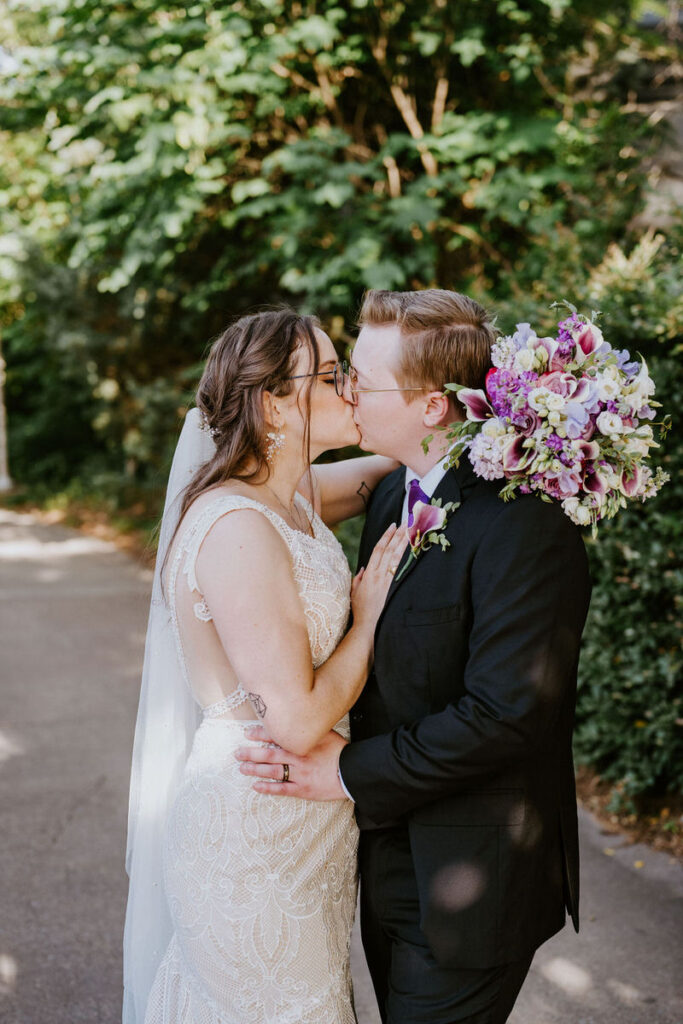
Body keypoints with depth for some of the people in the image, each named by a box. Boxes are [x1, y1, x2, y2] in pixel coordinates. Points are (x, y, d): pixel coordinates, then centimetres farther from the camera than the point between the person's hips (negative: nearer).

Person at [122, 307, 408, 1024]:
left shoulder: (292, 497, 1)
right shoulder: (239, 528, -26)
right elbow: (298, 721, -26)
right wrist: (369, 619, -12)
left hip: (299, 824, 9)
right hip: (254, 835, -9)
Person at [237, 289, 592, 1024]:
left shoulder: (524, 523, -23)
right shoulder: (393, 493, 5)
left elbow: (506, 710, -25)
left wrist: (352, 772, -19)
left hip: (463, 890, -8)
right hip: (389, 858, 8)